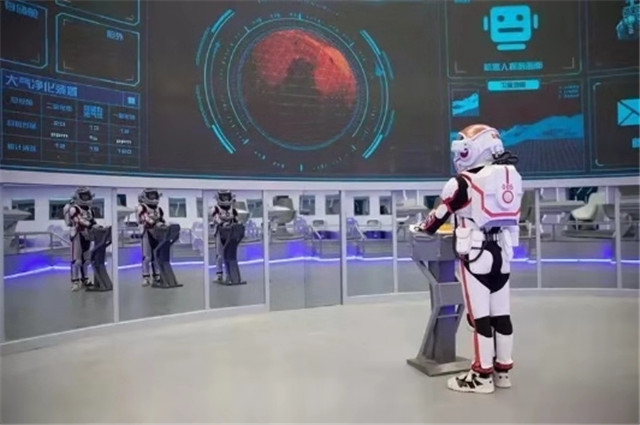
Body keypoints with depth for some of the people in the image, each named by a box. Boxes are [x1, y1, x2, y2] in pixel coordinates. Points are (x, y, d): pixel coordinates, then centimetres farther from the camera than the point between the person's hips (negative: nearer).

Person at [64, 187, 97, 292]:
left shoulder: (89, 210, 16)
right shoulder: (74, 209, -11)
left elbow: (92, 221, 17)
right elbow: (79, 220, -25)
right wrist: (90, 225, -37)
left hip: (86, 235, 8)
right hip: (77, 235, -8)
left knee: (86, 259, 15)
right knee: (76, 259, -7)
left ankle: (84, 279, 26)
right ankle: (75, 282, -2)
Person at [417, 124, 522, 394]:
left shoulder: (465, 181, -14)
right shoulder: (512, 178, 7)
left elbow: (441, 213, -4)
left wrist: (425, 228, 16)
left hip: (476, 254, -7)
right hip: (502, 252, 7)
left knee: (480, 316, 0)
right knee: (501, 314, 13)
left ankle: (482, 375, 9)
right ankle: (502, 370, 24)